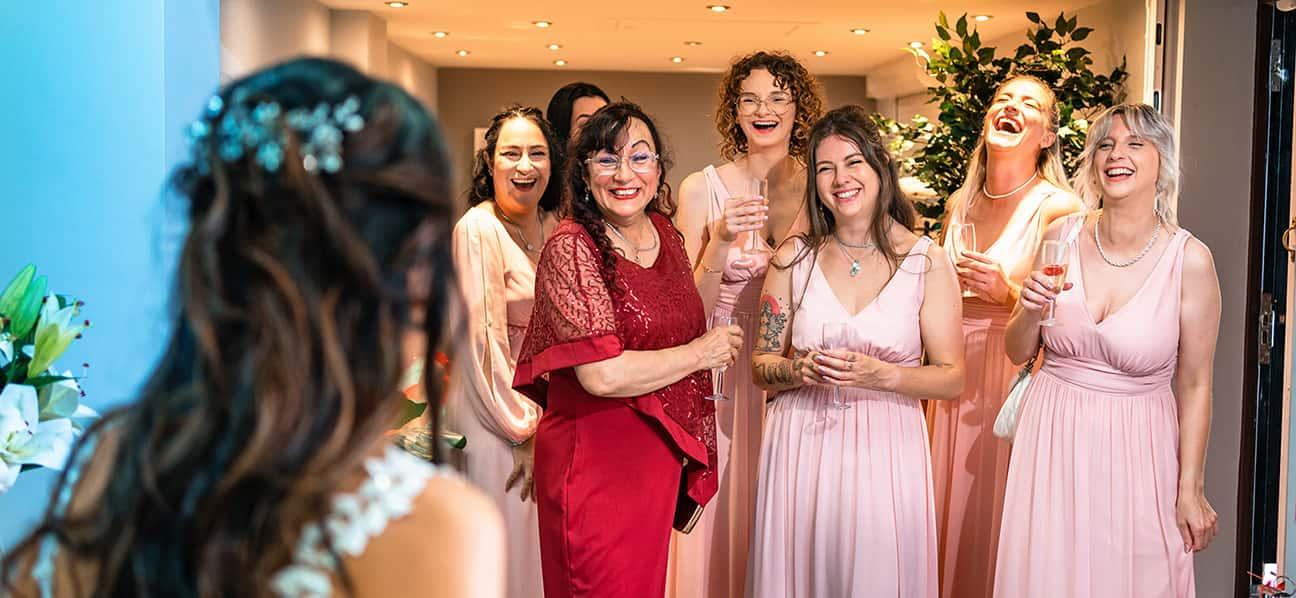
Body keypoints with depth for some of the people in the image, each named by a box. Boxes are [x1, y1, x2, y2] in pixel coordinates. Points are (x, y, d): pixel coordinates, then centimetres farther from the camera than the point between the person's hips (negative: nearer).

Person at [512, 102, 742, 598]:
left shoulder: (665, 233, 4)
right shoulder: (571, 247, -18)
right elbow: (602, 374, -25)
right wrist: (698, 354, -15)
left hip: (660, 458, 7)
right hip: (595, 463, -7)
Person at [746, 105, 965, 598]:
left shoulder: (927, 262, -2)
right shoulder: (794, 259, 2)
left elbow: (952, 379, -2)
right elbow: (762, 366, 7)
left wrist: (883, 375, -18)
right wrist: (800, 370, -14)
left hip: (886, 450, -1)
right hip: (801, 449, 1)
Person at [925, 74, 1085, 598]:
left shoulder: (1059, 207, -8)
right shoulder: (960, 204, 10)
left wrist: (1008, 292, -22)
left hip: (1017, 378, -5)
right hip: (954, 376, 6)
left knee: (997, 512, 0)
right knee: (948, 508, 12)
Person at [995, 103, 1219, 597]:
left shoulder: (1190, 260, -11)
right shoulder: (1063, 236, -3)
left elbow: (1194, 385, -4)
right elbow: (1018, 352, 6)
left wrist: (1190, 491, -1)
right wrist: (1031, 310, -16)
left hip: (1135, 447, -2)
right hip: (1052, 439, 2)